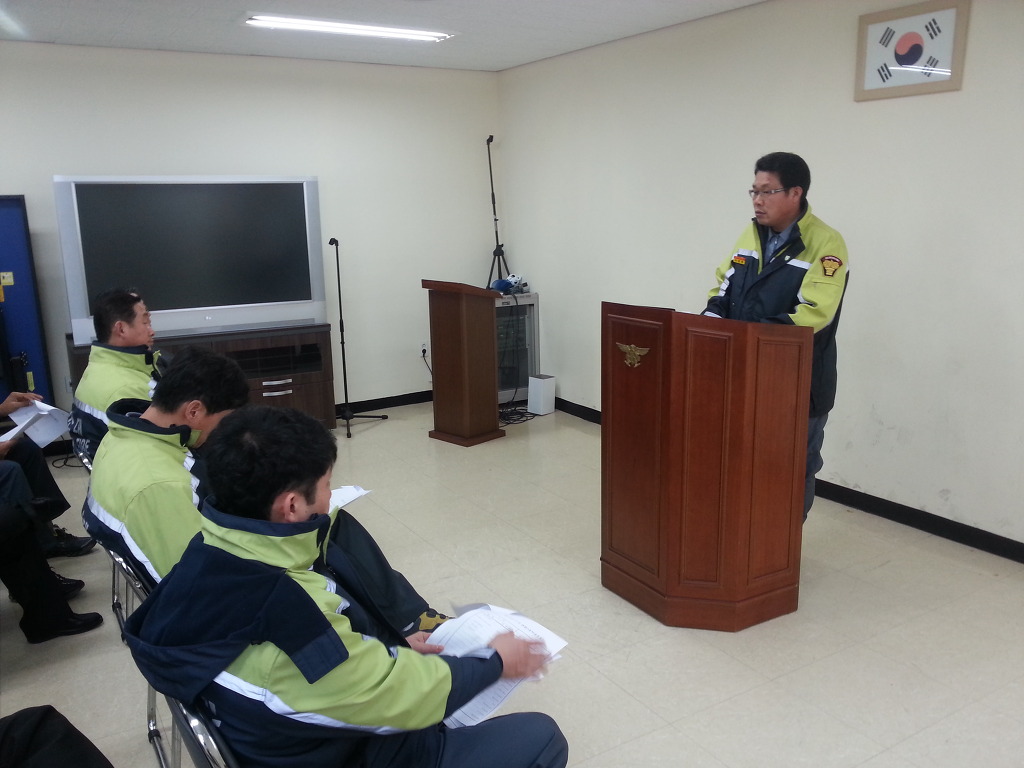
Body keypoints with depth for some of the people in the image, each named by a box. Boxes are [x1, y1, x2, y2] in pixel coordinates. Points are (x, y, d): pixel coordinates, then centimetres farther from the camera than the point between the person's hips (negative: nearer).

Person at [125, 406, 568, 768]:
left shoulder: (214, 556, -13)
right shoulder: (287, 619, -40)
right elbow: (403, 698, -24)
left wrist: (391, 649, 2)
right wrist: (496, 663, -8)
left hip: (305, 732, 8)